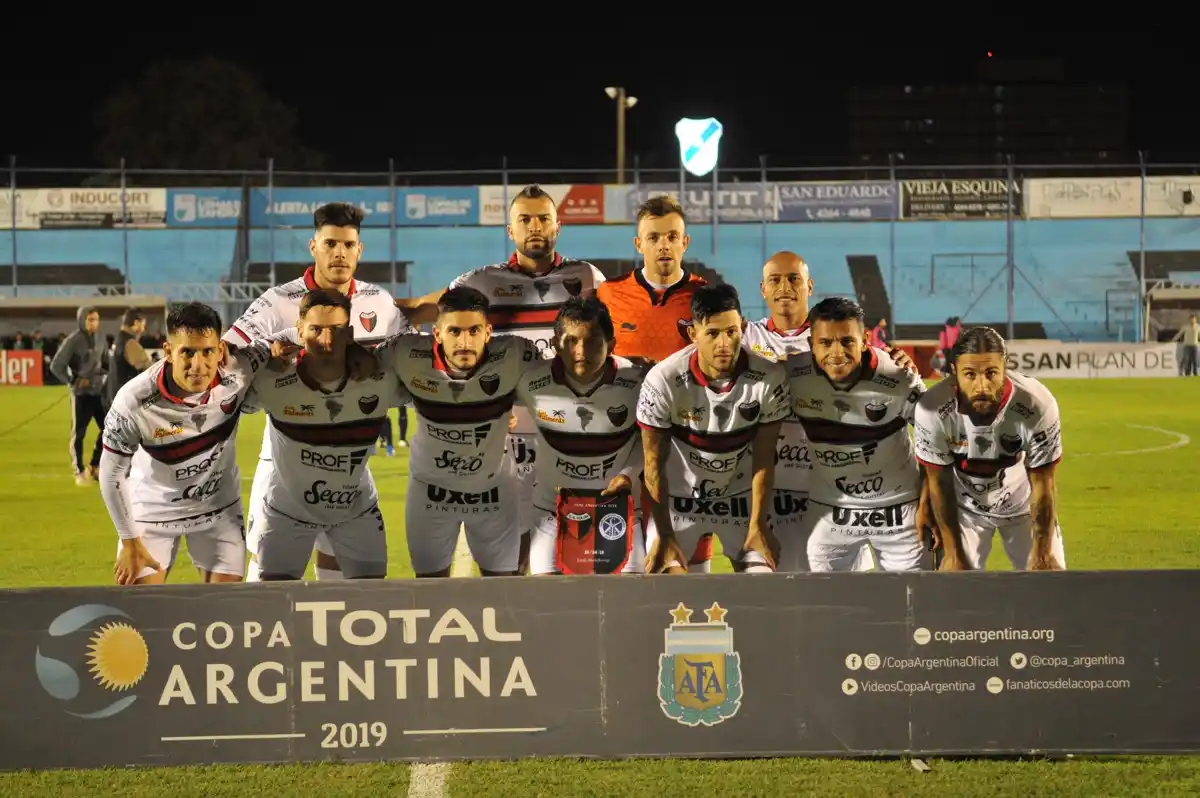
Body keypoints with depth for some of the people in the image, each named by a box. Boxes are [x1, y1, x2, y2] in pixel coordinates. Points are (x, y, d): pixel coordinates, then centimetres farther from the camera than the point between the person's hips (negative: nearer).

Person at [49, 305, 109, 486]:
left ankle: (94, 466, 21)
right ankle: (79, 471, 11)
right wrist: (72, 381, -11)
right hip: (81, 393, -6)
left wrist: (102, 375, 2)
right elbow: (56, 366, -12)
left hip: (99, 391, 6)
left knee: (107, 428, 6)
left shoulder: (100, 339, 6)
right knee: (79, 433, 2)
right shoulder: (73, 341, -12)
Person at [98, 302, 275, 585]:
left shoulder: (237, 372, -26)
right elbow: (112, 474, -15)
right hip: (153, 509, -2)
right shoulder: (134, 402, -30)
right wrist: (129, 542, -10)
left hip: (219, 508, 2)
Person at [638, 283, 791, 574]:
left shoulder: (769, 378, -20)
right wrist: (664, 535, -12)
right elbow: (654, 462, -14)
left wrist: (757, 526, -7)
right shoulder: (663, 381, -24)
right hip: (678, 497, -2)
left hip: (739, 497, 2)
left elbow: (763, 459, -9)